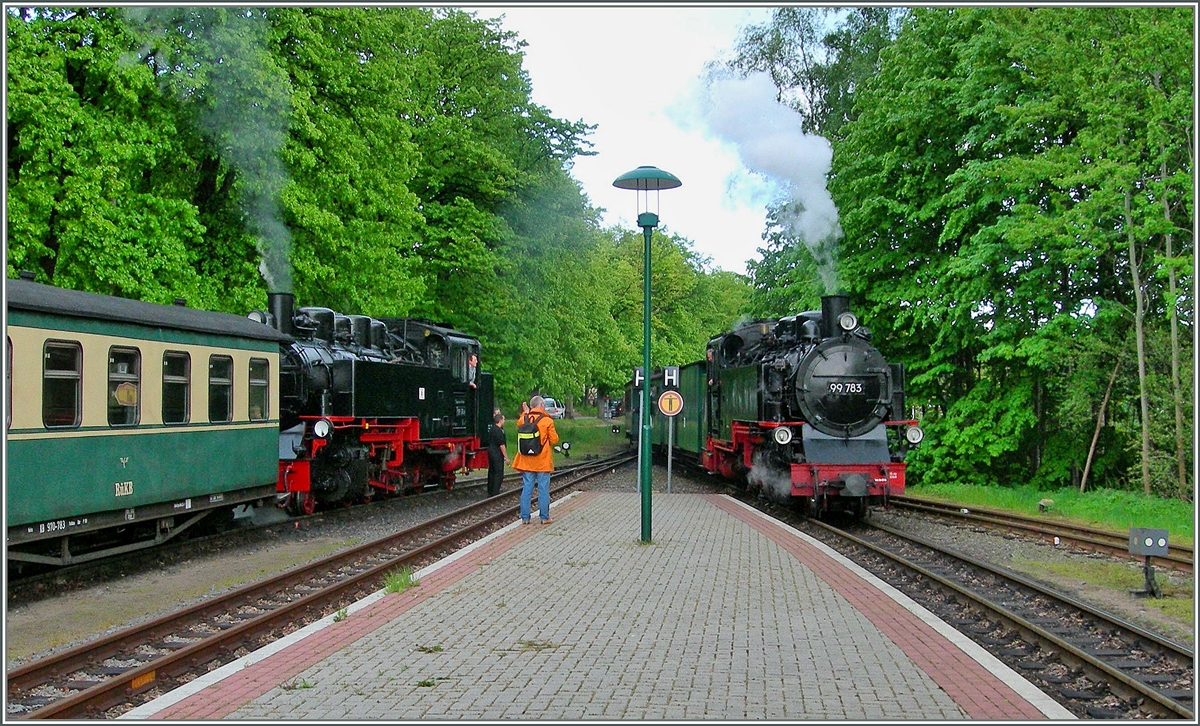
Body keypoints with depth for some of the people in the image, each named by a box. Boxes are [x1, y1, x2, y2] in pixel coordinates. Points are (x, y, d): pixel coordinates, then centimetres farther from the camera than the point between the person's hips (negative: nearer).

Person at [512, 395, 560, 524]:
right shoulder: (547, 421, -10)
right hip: (543, 461, -4)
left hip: (527, 460, 4)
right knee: (543, 489, 3)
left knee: (527, 488, 8)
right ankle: (545, 517, 7)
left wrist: (524, 413, 31)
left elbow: (519, 423, 25)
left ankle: (525, 517, 10)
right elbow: (554, 440, -6)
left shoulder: (524, 419, 1)